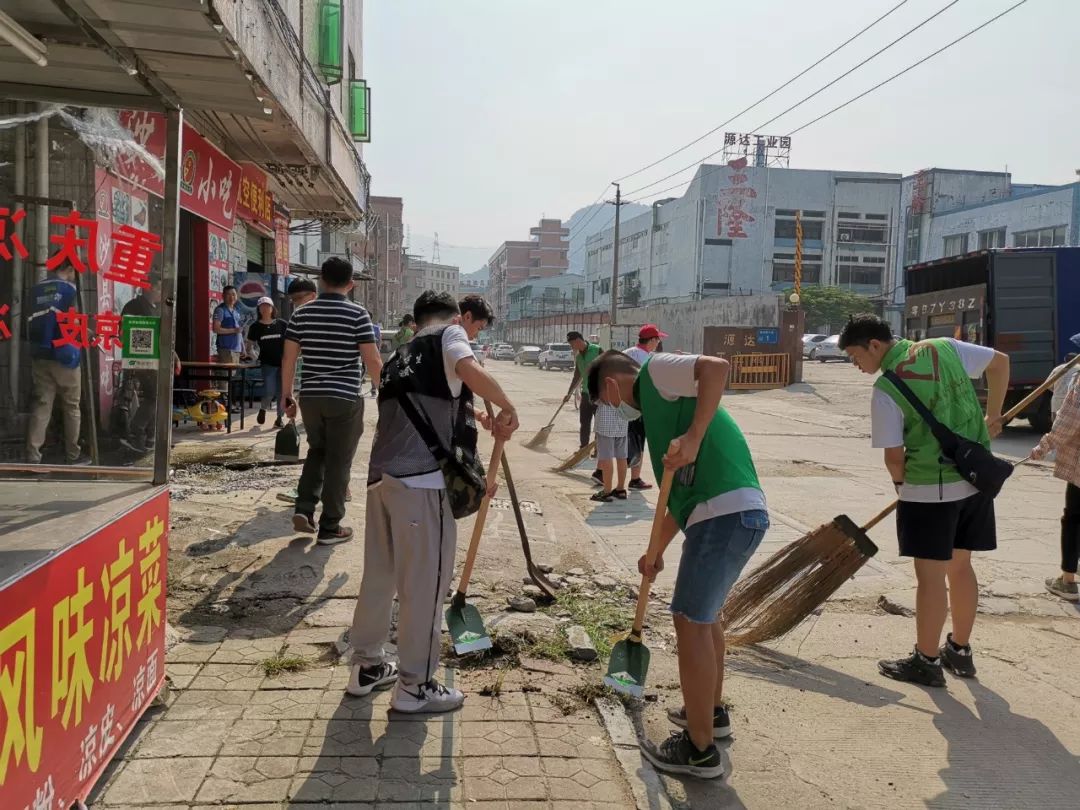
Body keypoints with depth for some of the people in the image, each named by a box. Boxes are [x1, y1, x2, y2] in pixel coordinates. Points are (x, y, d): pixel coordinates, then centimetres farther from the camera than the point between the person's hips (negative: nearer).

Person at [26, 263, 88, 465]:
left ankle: (32, 455, -4)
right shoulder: (69, 289, -5)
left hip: (40, 355, 5)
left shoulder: (36, 290, 11)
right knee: (71, 407, 7)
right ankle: (72, 455, 12)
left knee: (41, 405, 4)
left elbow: (33, 322, 11)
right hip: (64, 356, -5)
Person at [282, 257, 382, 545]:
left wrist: (287, 396, 14)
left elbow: (288, 359, 5)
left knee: (317, 451, 23)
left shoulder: (302, 313, 5)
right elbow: (373, 361, -10)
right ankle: (330, 527, 9)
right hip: (345, 397, -4)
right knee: (338, 461, 4)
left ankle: (304, 509, 12)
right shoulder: (357, 314, -7)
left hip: (310, 396, 4)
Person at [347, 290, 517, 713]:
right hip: (422, 480, -8)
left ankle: (367, 665, 32)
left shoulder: (400, 356, 26)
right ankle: (415, 685, 11)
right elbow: (469, 369, -19)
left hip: (382, 475, 8)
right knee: (424, 582, 2)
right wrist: (507, 408, -6)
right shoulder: (450, 335, 5)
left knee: (379, 575, 19)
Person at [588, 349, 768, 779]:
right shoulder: (658, 404, 28)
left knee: (691, 620, -1)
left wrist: (693, 437, -24)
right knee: (705, 612, 26)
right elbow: (684, 491, 31)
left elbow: (716, 366, -19)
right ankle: (712, 710, 43)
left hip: (725, 513, -10)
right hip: (739, 513, 10)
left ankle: (699, 748, 10)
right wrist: (657, 549, 34)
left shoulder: (656, 371, 2)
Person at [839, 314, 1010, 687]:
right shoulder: (944, 347, 1)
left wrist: (901, 481, 8)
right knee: (959, 565, 18)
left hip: (929, 489, -7)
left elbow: (894, 456, -14)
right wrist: (993, 415, 22)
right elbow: (999, 361, 13)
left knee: (930, 574, 3)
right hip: (975, 478, 7)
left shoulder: (885, 391, -15)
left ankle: (926, 662, 13)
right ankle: (959, 651, 31)